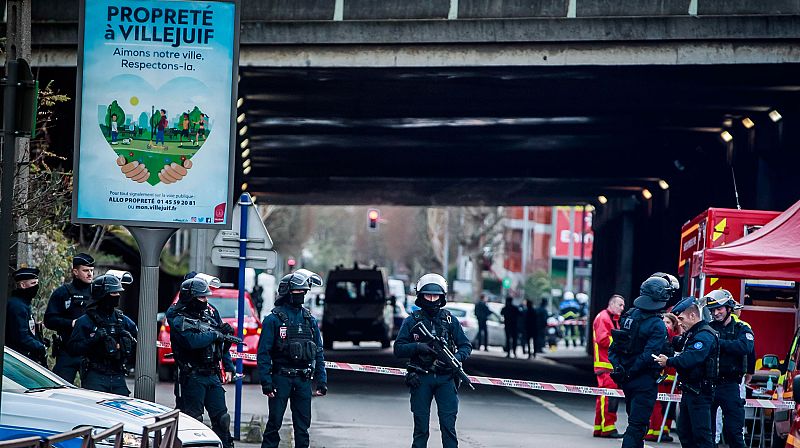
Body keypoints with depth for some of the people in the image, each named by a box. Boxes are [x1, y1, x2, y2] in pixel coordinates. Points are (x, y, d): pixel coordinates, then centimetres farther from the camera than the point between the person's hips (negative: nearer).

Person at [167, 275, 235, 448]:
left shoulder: (210, 312, 11)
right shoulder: (178, 319, -9)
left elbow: (222, 341, 18)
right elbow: (192, 341, -27)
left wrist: (228, 367, 13)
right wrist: (215, 334, -15)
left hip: (213, 375, 6)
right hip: (192, 377, -6)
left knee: (221, 417, 6)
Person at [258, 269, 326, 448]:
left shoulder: (310, 320, 11)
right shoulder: (274, 319, -4)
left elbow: (319, 353, 14)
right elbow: (264, 353, -7)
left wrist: (321, 381, 7)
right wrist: (266, 382, -14)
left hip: (304, 380, 4)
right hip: (281, 378, -4)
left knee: (303, 425, 6)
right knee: (274, 422, -1)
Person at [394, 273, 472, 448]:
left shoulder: (450, 320, 8)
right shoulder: (412, 321, 5)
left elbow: (466, 346, 10)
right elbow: (398, 349, 2)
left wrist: (457, 358, -11)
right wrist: (418, 347, -15)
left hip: (445, 378, 0)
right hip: (420, 379, 0)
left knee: (448, 426, -5)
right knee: (421, 428, 4)